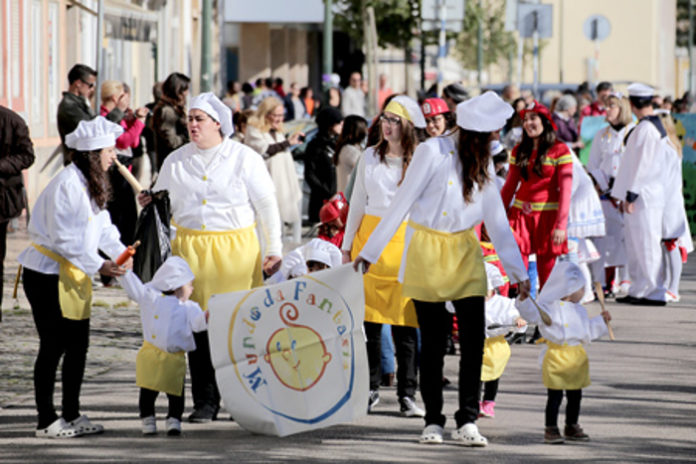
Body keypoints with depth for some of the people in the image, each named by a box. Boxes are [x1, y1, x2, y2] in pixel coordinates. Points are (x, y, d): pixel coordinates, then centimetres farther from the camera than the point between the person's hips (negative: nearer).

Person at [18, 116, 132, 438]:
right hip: (47, 275, -9)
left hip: (74, 273, 9)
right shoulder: (66, 185, -21)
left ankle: (72, 416, 20)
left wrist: (119, 252, -4)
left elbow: (101, 225, 14)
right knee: (53, 346, -4)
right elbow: (63, 238, -23)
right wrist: (98, 265, -21)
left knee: (78, 345, 11)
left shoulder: (92, 184, 8)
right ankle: (46, 421, 4)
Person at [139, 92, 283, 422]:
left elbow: (266, 206, 6)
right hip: (190, 251, 3)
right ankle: (205, 403, 4)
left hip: (236, 250, -2)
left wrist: (273, 250, 3)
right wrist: (151, 206, -1)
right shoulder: (175, 162, 12)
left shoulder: (244, 159, 3)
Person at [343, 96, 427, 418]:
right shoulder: (370, 158, 10)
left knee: (405, 319, -5)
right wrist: (347, 246, 15)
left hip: (405, 241, -3)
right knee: (368, 315, 1)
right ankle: (370, 388, 11)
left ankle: (407, 394, 1)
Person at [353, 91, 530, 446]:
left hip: (464, 252, 4)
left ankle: (467, 421, -3)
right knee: (434, 340, 1)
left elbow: (497, 221, 10)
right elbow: (400, 204, -7)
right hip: (426, 253, -4)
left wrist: (518, 272, 6)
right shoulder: (432, 153, -10)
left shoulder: (481, 164, 8)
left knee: (473, 337, -7)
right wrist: (369, 253, -6)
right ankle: (433, 420, 12)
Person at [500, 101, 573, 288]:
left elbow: (565, 190, -7)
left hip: (547, 215, -3)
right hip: (520, 214, 3)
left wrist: (561, 225, -14)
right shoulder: (519, 151, 11)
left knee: (546, 270, 0)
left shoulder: (559, 150, -2)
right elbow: (509, 186, 14)